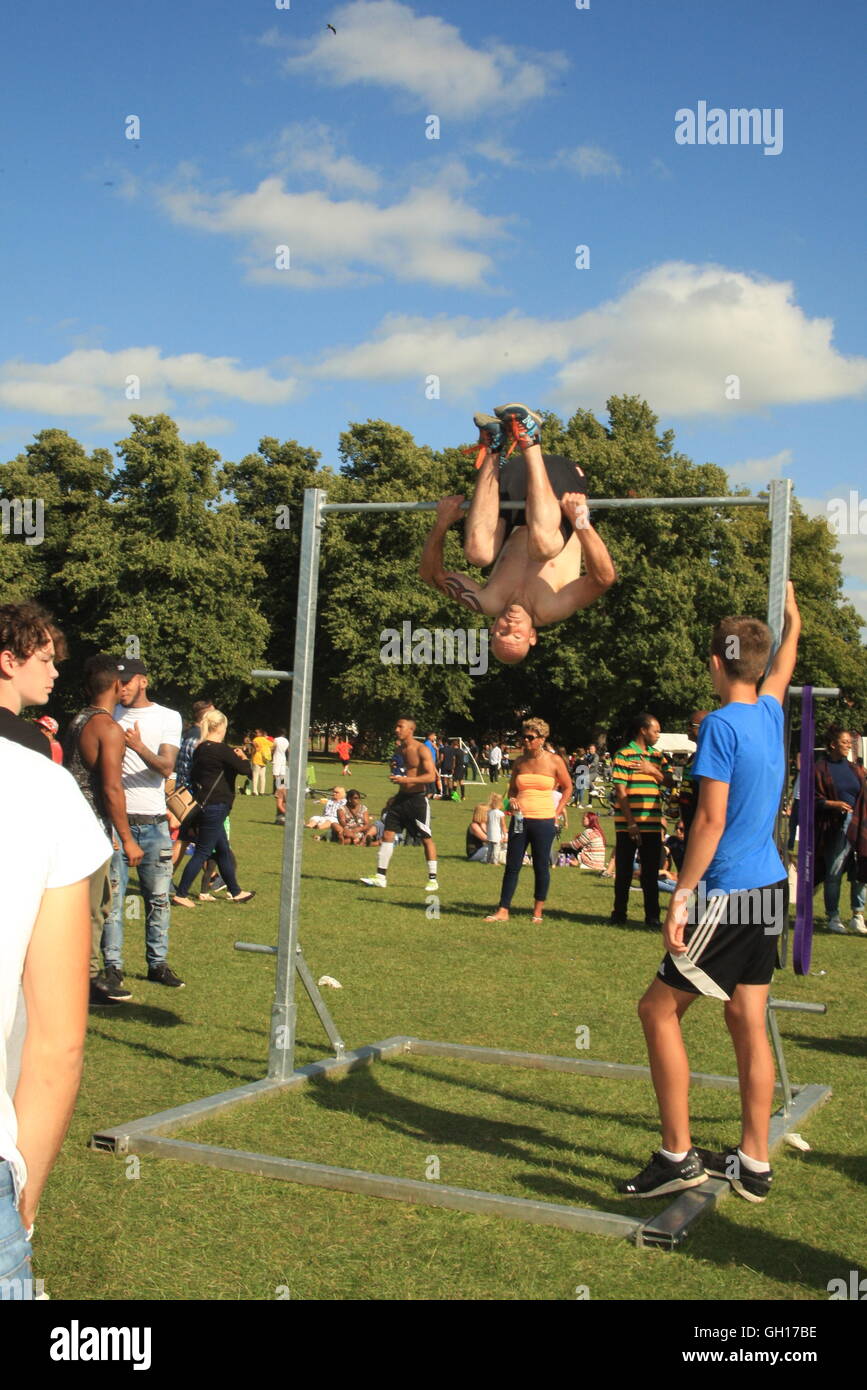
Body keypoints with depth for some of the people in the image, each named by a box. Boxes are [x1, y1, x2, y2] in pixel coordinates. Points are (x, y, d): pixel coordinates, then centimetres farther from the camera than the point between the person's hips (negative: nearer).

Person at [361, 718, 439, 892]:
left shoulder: (422, 750, -12)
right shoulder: (400, 749, 11)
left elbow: (431, 776, -19)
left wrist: (406, 779, -26)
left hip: (417, 799, -7)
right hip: (401, 797, 7)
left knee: (426, 838, 1)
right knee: (387, 833, 1)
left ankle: (433, 880, 9)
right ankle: (380, 876, 5)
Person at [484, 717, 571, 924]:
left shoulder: (554, 761, -2)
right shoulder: (519, 762, 7)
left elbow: (567, 787, 9)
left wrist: (557, 812, 2)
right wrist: (512, 800, -3)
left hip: (544, 820, -3)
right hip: (520, 820, 3)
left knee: (541, 866, 4)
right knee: (512, 865, 2)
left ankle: (538, 911, 16)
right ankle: (503, 911, 4)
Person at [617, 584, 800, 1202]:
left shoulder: (722, 724, -14)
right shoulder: (771, 715, 8)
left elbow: (711, 820, -18)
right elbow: (782, 670, 32)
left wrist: (682, 894, -16)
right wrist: (792, 617, 48)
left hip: (731, 895, -8)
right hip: (770, 891, 8)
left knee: (660, 1009, -1)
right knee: (749, 1020, 10)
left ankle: (678, 1155, 1)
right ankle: (753, 1163, 15)